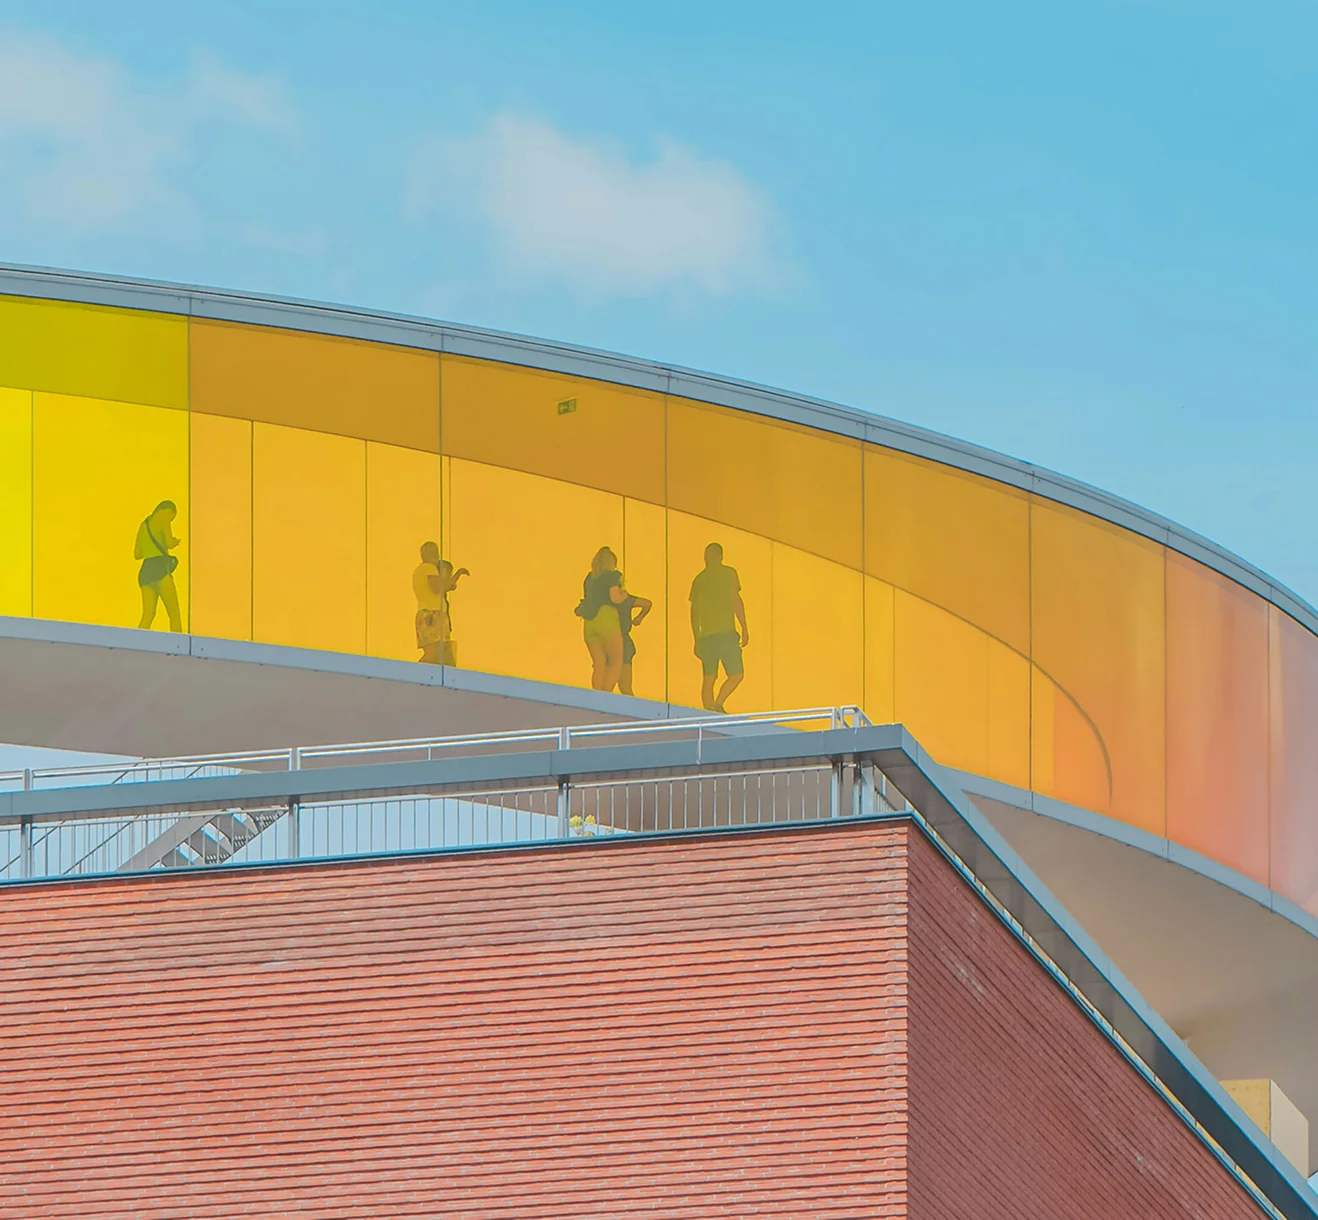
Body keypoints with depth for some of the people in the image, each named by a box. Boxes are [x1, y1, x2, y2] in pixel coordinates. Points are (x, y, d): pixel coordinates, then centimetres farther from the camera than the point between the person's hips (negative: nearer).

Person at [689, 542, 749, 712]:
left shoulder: (699, 579, 13)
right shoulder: (728, 573, 0)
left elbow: (694, 612, 15)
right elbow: (736, 601, -7)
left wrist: (697, 639, 21)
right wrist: (745, 629, -3)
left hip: (706, 635, 5)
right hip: (726, 633, -5)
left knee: (709, 678, 8)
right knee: (736, 675, 0)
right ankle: (718, 704, -19)